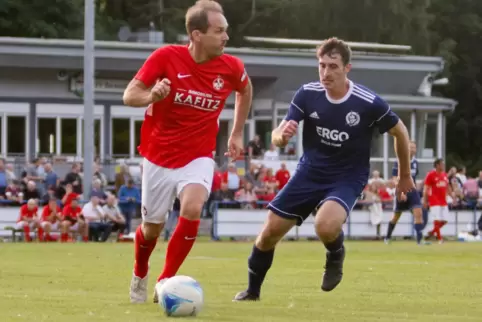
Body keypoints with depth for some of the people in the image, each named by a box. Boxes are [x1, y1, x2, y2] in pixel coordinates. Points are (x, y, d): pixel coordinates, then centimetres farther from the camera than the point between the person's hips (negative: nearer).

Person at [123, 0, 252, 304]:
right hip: (159, 157, -1)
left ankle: (166, 282, -12)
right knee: (152, 228, 10)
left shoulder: (231, 67, -10)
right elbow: (129, 95, -12)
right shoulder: (166, 57, -18)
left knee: (192, 210, -27)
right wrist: (152, 96, -34)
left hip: (198, 158, 1)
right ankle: (140, 276, 44)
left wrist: (237, 134, 14)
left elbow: (246, 90, 15)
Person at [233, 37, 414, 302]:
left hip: (347, 178, -3)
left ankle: (335, 255, 3)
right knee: (269, 232, 2)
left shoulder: (369, 103, -19)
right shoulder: (307, 94, -13)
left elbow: (400, 133, -1)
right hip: (309, 173, 3)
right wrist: (282, 134, -37)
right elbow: (277, 138, -11)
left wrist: (405, 176, 11)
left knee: (325, 225, -34)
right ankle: (252, 290, 28)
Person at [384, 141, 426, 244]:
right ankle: (387, 237, 30)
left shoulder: (415, 162, 7)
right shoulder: (399, 162, -11)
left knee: (418, 213, -14)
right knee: (396, 216, 9)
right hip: (402, 193, -4)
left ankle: (420, 239, -16)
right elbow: (395, 180, -15)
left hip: (412, 191, 4)